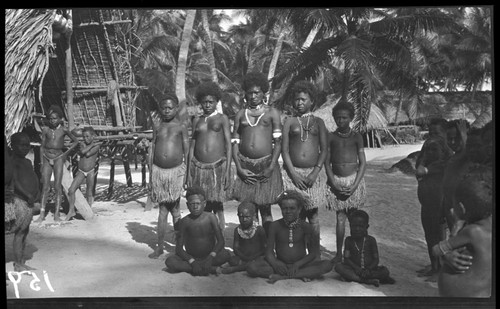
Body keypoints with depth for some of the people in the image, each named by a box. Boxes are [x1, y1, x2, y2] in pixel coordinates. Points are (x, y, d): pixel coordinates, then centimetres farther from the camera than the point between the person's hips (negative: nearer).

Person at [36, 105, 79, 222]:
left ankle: (56, 214, 0)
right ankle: (42, 214, 2)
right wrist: (41, 162, 4)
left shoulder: (64, 130, -1)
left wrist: (66, 153, 3)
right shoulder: (45, 130, 3)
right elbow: (42, 147, 7)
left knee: (57, 186, -4)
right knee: (45, 187, -1)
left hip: (58, 158, -1)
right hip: (47, 158, 1)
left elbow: (75, 141, 9)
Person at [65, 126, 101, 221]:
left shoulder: (97, 145, -5)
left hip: (91, 171, -3)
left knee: (89, 193, 3)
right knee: (71, 190, -7)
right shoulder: (82, 144, 4)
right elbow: (82, 151, -18)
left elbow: (88, 154, -20)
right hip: (81, 171, 3)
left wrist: (82, 152, -3)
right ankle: (71, 211, 7)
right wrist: (92, 145, -12)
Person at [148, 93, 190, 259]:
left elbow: (187, 151, 2)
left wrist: (186, 173, -4)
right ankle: (160, 246, 14)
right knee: (162, 210, 7)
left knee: (175, 210, 4)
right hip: (158, 171, 3)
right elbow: (152, 150, 12)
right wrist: (151, 174, 7)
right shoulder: (157, 127, 10)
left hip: (176, 170, -3)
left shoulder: (181, 127, 1)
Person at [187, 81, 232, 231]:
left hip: (217, 166, -3)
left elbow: (228, 145, 0)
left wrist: (228, 171, -8)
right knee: (203, 207, 4)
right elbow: (192, 146, 14)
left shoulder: (223, 118, 5)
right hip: (198, 167, 3)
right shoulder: (197, 121, 14)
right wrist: (189, 172, 8)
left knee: (217, 205, -1)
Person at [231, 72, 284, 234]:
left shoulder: (272, 112, 6)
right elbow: (234, 142, 7)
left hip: (266, 164, -2)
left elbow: (278, 142, 0)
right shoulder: (240, 114, 12)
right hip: (245, 165, 2)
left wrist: (271, 168, -10)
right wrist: (239, 168, -5)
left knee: (265, 208, 2)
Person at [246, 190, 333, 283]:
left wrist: (298, 264, -20)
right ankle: (301, 275, -26)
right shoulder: (275, 226, -2)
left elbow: (312, 253, -3)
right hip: (281, 264, 0)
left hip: (300, 264, 0)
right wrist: (275, 263, -25)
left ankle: (281, 277, -26)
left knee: (327, 265, -25)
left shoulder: (305, 226, -2)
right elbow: (269, 251, -3)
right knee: (251, 268, -25)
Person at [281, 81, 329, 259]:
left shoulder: (318, 122, 9)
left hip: (314, 172, 0)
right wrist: (293, 174, -9)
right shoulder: (290, 122, 7)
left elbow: (324, 149, 3)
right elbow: (284, 150, 1)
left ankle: (316, 252, 12)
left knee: (312, 213, 4)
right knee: (296, 213, 1)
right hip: (293, 172, 0)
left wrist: (315, 172, -9)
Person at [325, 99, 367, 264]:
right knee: (340, 218, 0)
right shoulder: (331, 137, 5)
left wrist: (354, 185, -9)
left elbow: (363, 163, 1)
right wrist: (334, 183, -8)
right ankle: (338, 254, 8)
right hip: (337, 180, 1)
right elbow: (327, 162, 3)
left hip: (354, 179, 0)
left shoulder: (356, 137, 3)